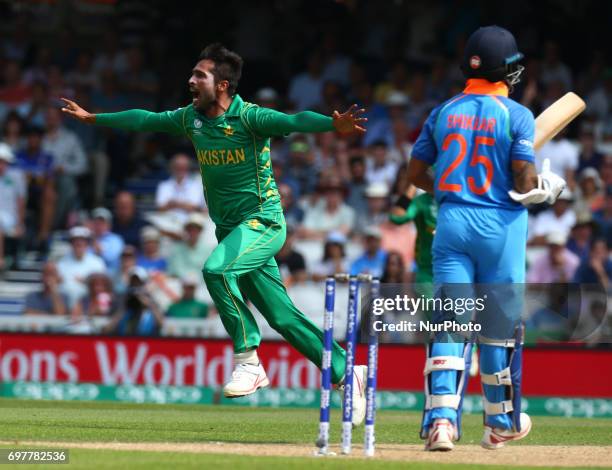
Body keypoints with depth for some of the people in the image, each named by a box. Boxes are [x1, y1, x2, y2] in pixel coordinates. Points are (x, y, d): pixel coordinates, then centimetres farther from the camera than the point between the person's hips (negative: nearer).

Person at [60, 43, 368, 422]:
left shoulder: (249, 118, -16)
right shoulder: (191, 118, 6)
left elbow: (294, 122, -33)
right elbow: (145, 120, 22)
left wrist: (334, 125, -51)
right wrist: (94, 119, 34)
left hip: (263, 223, -7)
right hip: (230, 230, 7)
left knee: (216, 270, -31)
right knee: (282, 316, 6)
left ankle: (248, 359, -18)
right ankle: (346, 373, 15)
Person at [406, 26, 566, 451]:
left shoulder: (444, 112, 6)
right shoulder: (517, 115, -7)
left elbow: (417, 172, 11)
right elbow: (524, 183, -12)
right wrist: (548, 189, 9)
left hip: (452, 222, 3)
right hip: (500, 225, -3)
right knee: (500, 322, 9)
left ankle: (442, 417, -18)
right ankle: (501, 422, 20)